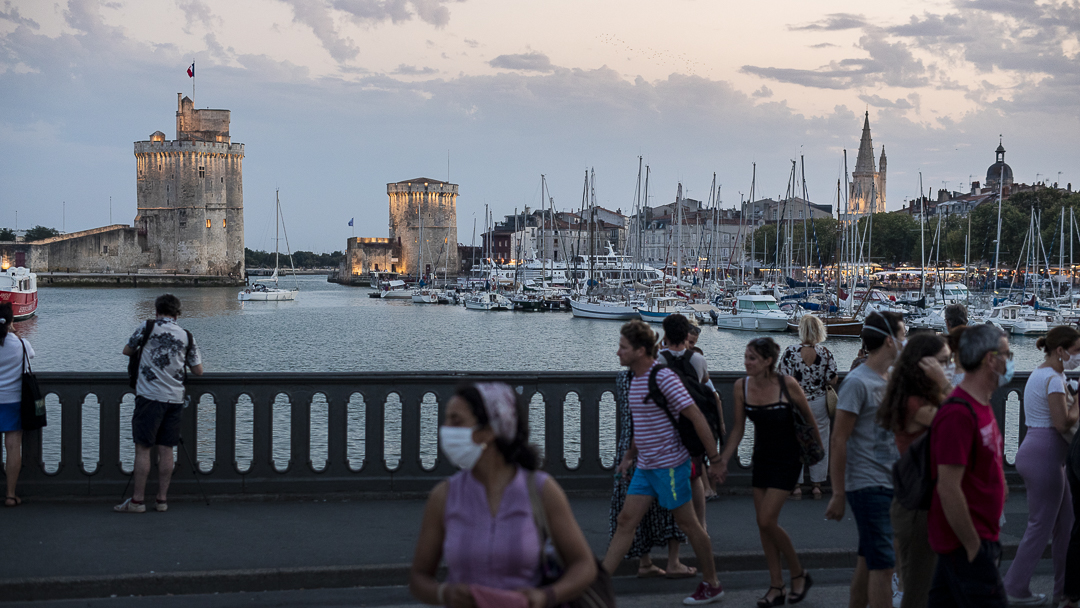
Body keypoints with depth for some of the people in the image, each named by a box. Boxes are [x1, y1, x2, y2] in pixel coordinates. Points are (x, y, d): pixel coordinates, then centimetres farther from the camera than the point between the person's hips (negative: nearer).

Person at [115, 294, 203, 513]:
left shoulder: (148, 328, -1)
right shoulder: (187, 337, 7)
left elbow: (127, 351, 13)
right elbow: (198, 371, 11)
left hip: (150, 396, -3)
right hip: (175, 398, 3)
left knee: (143, 447, 0)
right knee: (166, 449, 8)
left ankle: (138, 500, 0)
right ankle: (162, 499, 10)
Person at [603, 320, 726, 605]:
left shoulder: (663, 378, -18)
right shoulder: (636, 378, 9)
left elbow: (697, 418, -18)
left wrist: (715, 459, -17)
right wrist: (630, 455, 24)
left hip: (669, 464, -8)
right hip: (645, 466, 8)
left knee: (688, 524, 3)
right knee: (626, 520, 4)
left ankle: (712, 585, 16)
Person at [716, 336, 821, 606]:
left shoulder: (787, 384, -18)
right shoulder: (741, 386, -6)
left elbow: (808, 415, -2)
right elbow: (738, 428, 2)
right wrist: (723, 460, -4)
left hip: (787, 460, -5)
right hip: (761, 458, 5)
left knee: (767, 521, -12)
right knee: (763, 524, 4)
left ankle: (799, 573, 9)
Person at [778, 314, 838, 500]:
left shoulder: (790, 352, -14)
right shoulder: (825, 353, -9)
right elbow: (832, 381, -8)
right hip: (819, 404, 1)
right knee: (819, 442, 13)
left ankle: (796, 485, 13)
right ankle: (816, 484, 16)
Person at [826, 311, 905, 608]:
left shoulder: (889, 380, 13)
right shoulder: (858, 382, -13)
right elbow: (839, 440, -14)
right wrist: (838, 494, -14)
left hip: (889, 484, 8)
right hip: (869, 485, -8)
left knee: (868, 561, 14)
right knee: (883, 564, -8)